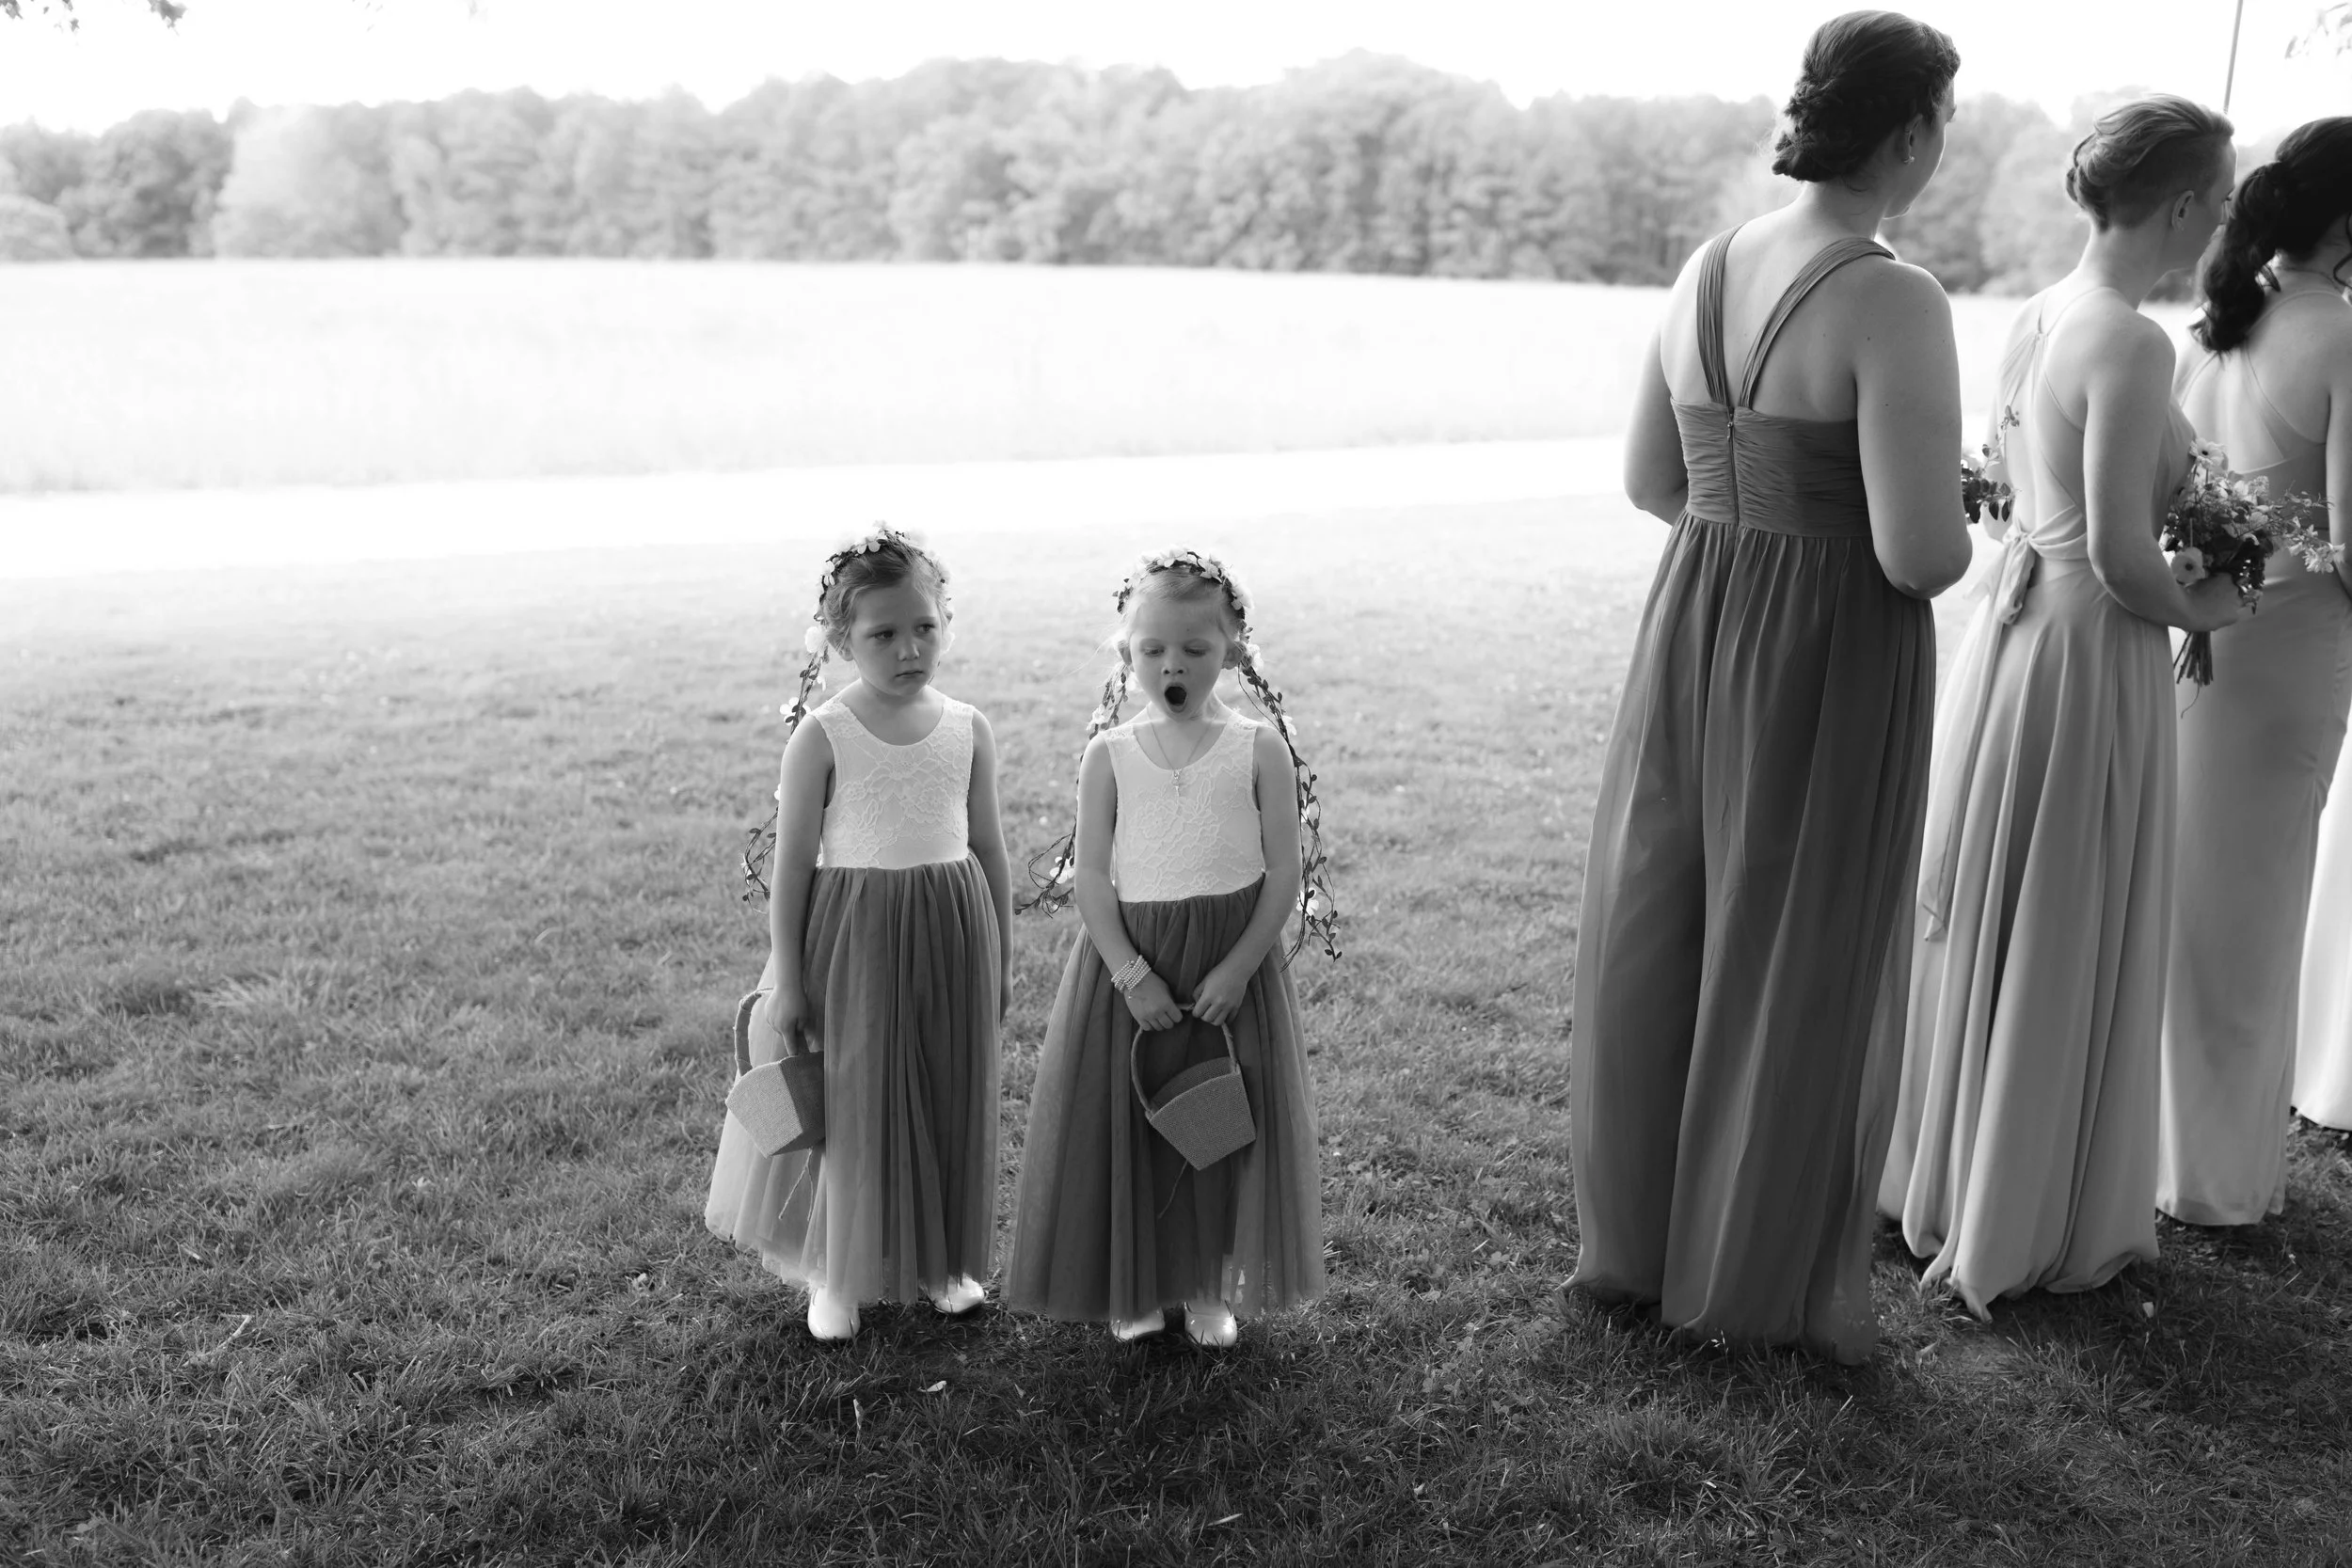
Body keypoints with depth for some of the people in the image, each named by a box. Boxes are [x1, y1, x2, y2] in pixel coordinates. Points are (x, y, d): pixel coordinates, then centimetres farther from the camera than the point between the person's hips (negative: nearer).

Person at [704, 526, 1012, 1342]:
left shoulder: (968, 729, 0)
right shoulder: (822, 736, -9)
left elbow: (990, 848, 8)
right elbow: (792, 864, -6)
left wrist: (998, 959, 11)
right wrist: (785, 979, -7)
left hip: (949, 935, 3)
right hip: (853, 937, -3)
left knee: (952, 1099, 12)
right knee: (852, 1103, 5)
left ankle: (945, 1259, 31)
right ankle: (837, 1277, 23)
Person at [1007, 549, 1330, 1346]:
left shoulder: (1260, 749, -4)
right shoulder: (1109, 754, -2)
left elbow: (1285, 871, -5)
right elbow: (1091, 875, -5)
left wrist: (1238, 967, -14)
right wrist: (1130, 973, -14)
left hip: (1233, 959, 0)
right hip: (1127, 958, 1)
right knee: (1123, 1124, 6)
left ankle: (1212, 1287, 26)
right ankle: (1135, 1287, 25)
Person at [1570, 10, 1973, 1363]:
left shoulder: (1713, 268, 3)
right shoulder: (1893, 301, -19)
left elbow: (1651, 478, 11)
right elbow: (1920, 555, -22)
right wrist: (1954, 519, 0)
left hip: (1694, 631, 7)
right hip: (1833, 658, -7)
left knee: (1663, 936, 17)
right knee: (1800, 965, 9)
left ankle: (1635, 1239, 35)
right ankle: (1764, 1278, 27)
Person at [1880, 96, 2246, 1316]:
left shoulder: (2036, 318, 6)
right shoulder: (2130, 345, -20)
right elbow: (2117, 556, -22)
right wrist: (2199, 608, -3)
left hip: (2013, 619, 8)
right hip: (2090, 655, -8)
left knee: (1981, 922, 19)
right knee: (2064, 947, 6)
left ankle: (1942, 1178, 36)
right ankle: (2027, 1226, 21)